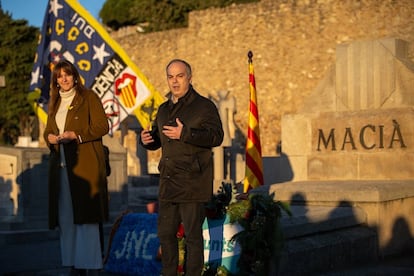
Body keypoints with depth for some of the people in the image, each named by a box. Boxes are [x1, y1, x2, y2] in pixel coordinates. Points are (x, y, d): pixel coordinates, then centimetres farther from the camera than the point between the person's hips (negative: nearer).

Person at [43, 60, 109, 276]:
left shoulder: (88, 97, 2)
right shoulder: (55, 103, 20)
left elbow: (102, 126, -5)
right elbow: (48, 131, 25)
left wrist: (76, 135, -16)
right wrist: (50, 137, 2)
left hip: (85, 164, -6)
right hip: (61, 165, 6)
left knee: (86, 214, -9)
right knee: (65, 216, 3)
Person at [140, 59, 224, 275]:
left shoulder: (204, 106, -5)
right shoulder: (164, 109, 16)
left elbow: (216, 136, -17)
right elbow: (157, 141, 26)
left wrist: (185, 134, -25)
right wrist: (146, 140, 2)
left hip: (192, 183, -7)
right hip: (168, 183, 7)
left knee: (193, 235, 0)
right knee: (165, 234, 13)